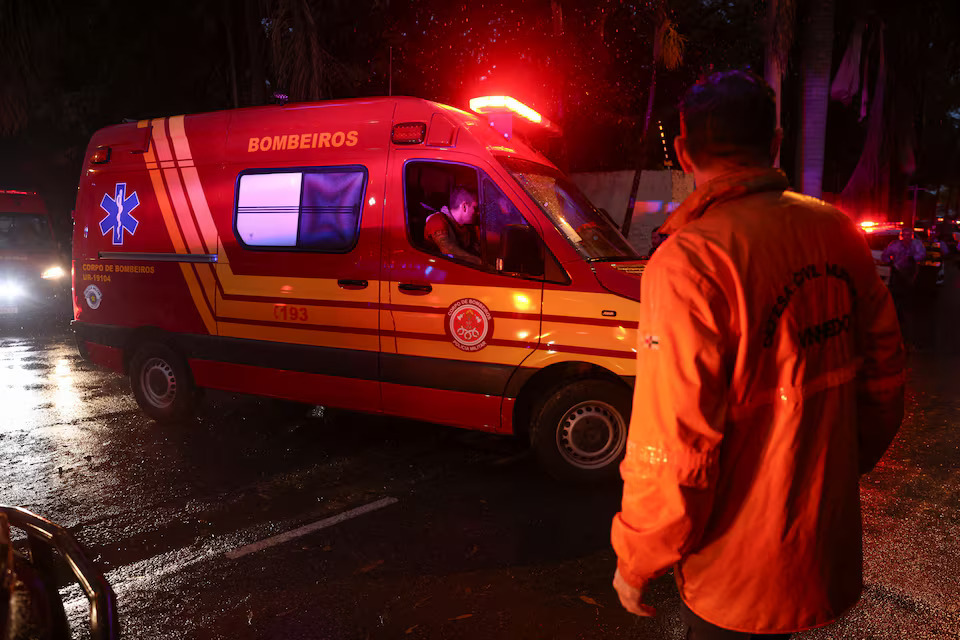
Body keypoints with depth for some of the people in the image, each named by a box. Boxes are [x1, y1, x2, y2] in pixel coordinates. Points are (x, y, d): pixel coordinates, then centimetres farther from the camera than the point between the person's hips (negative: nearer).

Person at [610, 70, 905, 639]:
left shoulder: (690, 262, -24)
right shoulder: (838, 234, -2)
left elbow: (673, 448, -25)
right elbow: (885, 373, 7)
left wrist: (634, 563, -10)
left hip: (738, 572, -6)